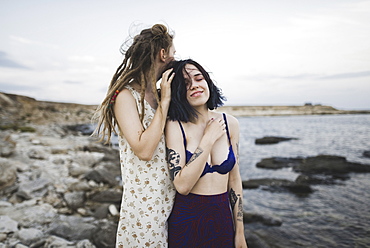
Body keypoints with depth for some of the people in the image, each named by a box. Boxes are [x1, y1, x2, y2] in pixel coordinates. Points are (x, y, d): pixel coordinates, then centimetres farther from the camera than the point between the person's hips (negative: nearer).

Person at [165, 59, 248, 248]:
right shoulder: (175, 126, -14)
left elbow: (234, 179, 3)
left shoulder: (230, 123, -3)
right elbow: (182, 186, -21)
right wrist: (209, 138, -20)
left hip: (223, 217, 3)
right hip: (186, 219, -3)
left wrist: (239, 232, 6)